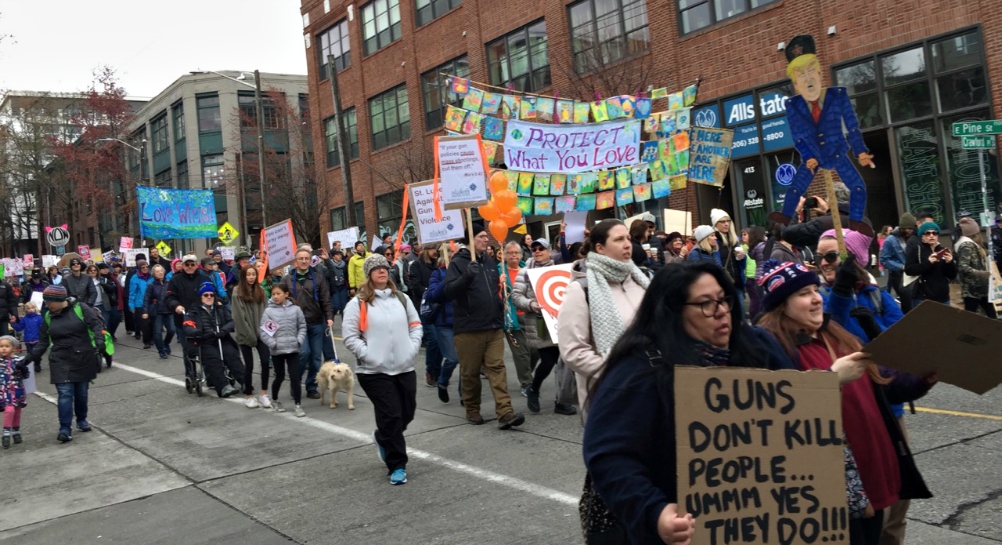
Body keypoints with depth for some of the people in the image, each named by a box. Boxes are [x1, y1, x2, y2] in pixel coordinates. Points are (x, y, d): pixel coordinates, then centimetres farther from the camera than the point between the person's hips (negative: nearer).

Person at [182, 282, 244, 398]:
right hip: (205, 343, -2)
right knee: (214, 358, -32)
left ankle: (245, 382, -39)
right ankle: (223, 387, -44)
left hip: (222, 340, 2)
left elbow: (232, 321, 8)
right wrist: (202, 333, -23)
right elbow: (188, 329, -4)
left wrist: (224, 330, -14)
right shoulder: (193, 311, 12)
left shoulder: (221, 308, 21)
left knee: (232, 355, -28)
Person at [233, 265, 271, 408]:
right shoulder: (238, 293, -6)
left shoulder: (260, 291, 9)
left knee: (265, 361, -7)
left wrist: (265, 330, -3)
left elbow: (265, 311, 7)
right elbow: (239, 316, -10)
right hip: (245, 335, -3)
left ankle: (264, 394, 3)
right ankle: (249, 396, 16)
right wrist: (249, 335, -13)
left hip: (261, 333, 3)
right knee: (249, 365, 3)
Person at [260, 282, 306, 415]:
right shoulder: (268, 311, -4)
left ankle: (298, 405, 4)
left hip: (293, 349, 1)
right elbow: (263, 331, -5)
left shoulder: (295, 309, 1)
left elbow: (302, 327, 5)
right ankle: (274, 400, 36)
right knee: (280, 377, 12)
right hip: (276, 350, -1)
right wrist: (273, 344, -14)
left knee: (295, 377, -2)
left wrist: (299, 340, -8)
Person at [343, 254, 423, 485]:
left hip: (405, 369, 5)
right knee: (391, 416, -5)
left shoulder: (402, 298, 9)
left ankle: (382, 438, 43)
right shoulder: (358, 303, -5)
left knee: (407, 413, 11)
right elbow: (349, 336, -7)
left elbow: (416, 326, 14)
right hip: (375, 372, -5)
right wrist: (369, 356, -14)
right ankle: (397, 466, 9)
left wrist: (412, 350, 0)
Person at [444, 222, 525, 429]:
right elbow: (449, 291, -19)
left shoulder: (490, 262, 13)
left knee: (497, 368, -2)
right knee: (470, 372, 6)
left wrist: (501, 316, 20)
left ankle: (505, 413, -8)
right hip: (468, 328, -5)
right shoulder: (458, 262, -7)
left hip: (494, 327, 5)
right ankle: (472, 411, 21)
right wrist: (467, 276, -35)